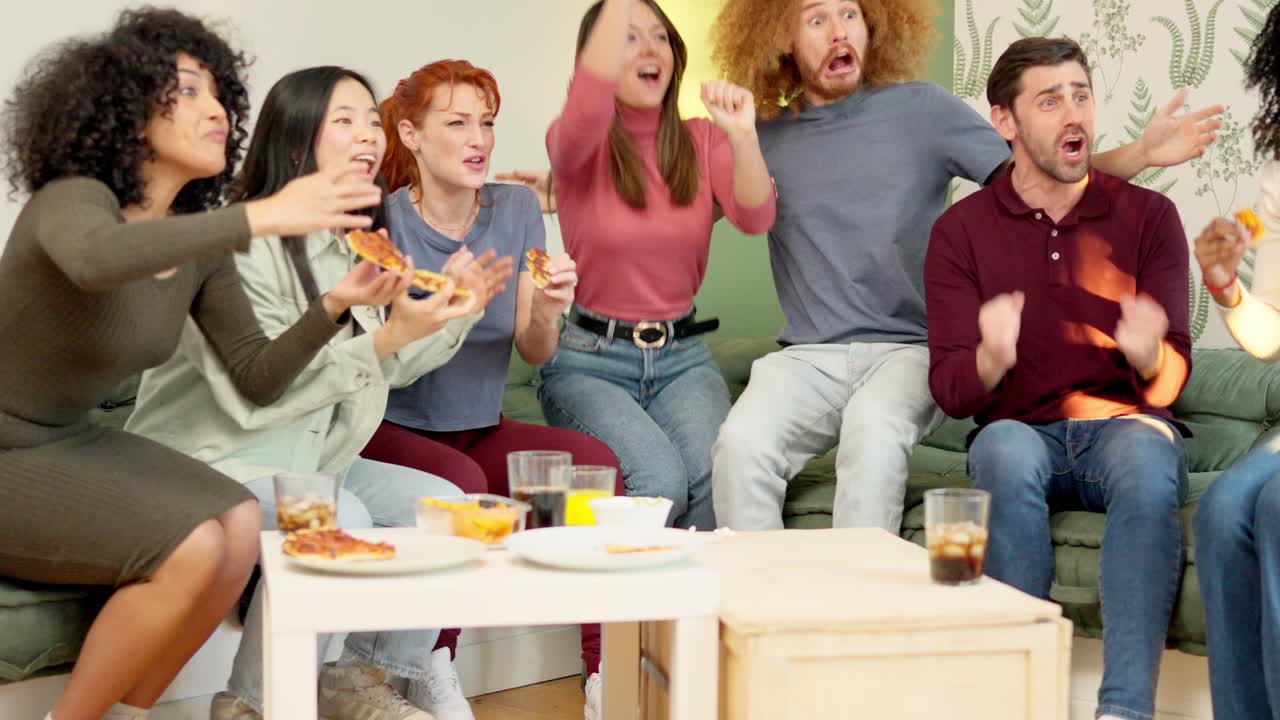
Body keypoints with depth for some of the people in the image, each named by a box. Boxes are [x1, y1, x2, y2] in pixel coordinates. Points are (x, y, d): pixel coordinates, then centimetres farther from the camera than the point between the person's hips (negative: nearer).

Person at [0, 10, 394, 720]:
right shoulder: (72, 198, -19)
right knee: (189, 548, -24)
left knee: (240, 525, -15)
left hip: (71, 444, 7)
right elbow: (94, 260, -45)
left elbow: (257, 379, 1)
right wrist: (262, 215, -50)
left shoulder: (199, 245, 2)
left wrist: (333, 306, -16)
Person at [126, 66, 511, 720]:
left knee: (439, 503, -6)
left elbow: (377, 372, 14)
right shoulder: (242, 245, -19)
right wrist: (389, 336, -29)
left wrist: (454, 312, 0)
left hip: (307, 459, 9)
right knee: (338, 518, -32)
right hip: (204, 462, -9)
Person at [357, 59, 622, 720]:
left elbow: (535, 353, 3)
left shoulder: (516, 208, 1)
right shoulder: (385, 221, -11)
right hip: (392, 429, -4)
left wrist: (546, 313, -20)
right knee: (460, 481, -34)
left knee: (596, 461, -21)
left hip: (480, 429, 4)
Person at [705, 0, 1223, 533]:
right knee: (741, 445, -29)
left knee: (872, 434, -35)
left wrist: (1141, 153, -9)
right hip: (807, 357, 1)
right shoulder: (764, 139, 9)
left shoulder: (921, 110, 7)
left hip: (909, 349, -1)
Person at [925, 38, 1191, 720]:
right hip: (1022, 434, 0)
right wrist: (991, 358, -29)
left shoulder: (1149, 215, 3)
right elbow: (950, 389, -5)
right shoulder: (961, 230, 3)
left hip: (1126, 426, 0)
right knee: (1004, 448, -35)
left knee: (1147, 454, -35)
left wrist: (1149, 355, -30)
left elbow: (1171, 378, -4)